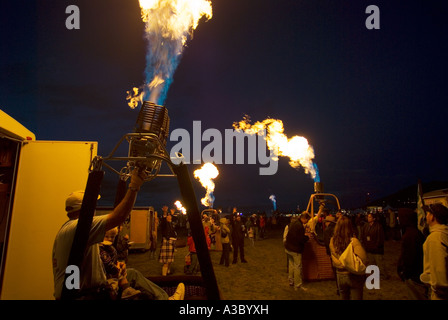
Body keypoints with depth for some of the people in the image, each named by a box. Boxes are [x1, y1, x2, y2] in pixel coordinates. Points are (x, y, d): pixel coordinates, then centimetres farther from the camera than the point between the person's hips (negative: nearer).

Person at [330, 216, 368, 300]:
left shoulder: (332, 241, -8)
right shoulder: (353, 241, -19)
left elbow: (334, 260, 3)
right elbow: (363, 259, -22)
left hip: (340, 275, 4)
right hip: (354, 276, -4)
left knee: (344, 297, 20)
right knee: (356, 297, 11)